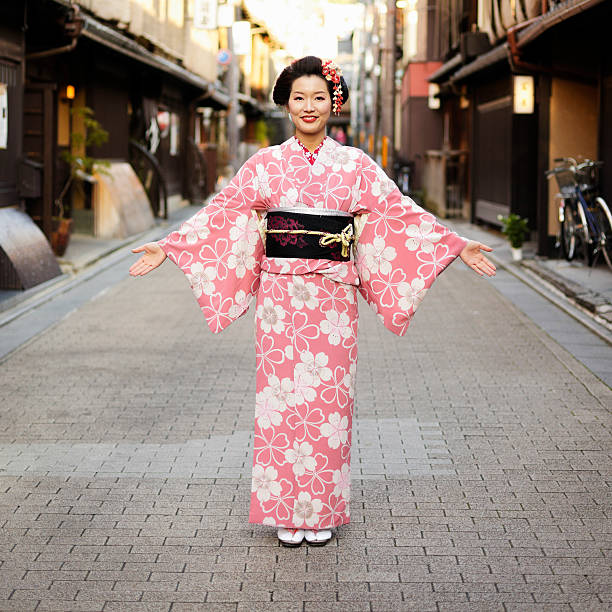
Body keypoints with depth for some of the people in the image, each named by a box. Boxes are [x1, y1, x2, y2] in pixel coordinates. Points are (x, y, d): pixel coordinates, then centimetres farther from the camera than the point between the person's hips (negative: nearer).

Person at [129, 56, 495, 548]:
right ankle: (287, 511, 12)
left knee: (329, 397, 2)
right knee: (282, 397, 1)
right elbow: (221, 213, 5)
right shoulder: (265, 165, 4)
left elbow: (401, 213, 4)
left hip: (333, 298, 0)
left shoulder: (355, 166, 4)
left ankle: (324, 510, 13)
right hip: (281, 295, 0)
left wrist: (459, 247, -1)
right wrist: (167, 247, -1)